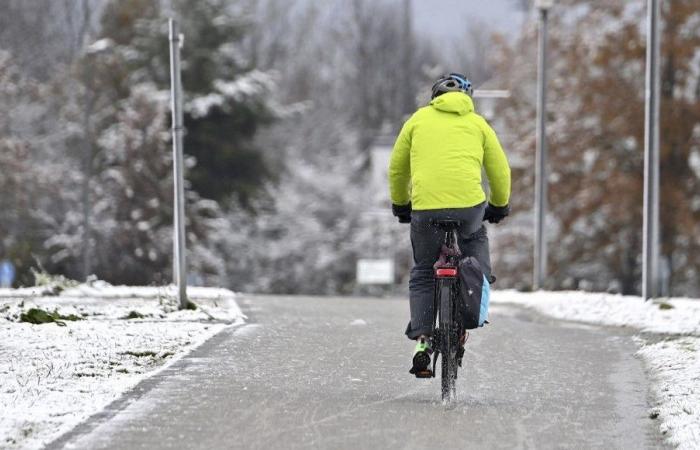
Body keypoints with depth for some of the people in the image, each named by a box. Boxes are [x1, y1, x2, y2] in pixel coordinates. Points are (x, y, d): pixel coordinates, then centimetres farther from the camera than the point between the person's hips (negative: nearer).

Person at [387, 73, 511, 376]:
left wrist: (400, 205, 36)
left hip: (425, 207, 0)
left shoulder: (419, 119, 16)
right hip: (469, 205, 0)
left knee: (423, 274, 16)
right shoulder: (477, 124, 15)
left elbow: (397, 169, 21)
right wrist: (499, 207, 33)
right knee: (476, 238, 34)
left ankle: (422, 340, 2)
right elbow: (500, 171, 16)